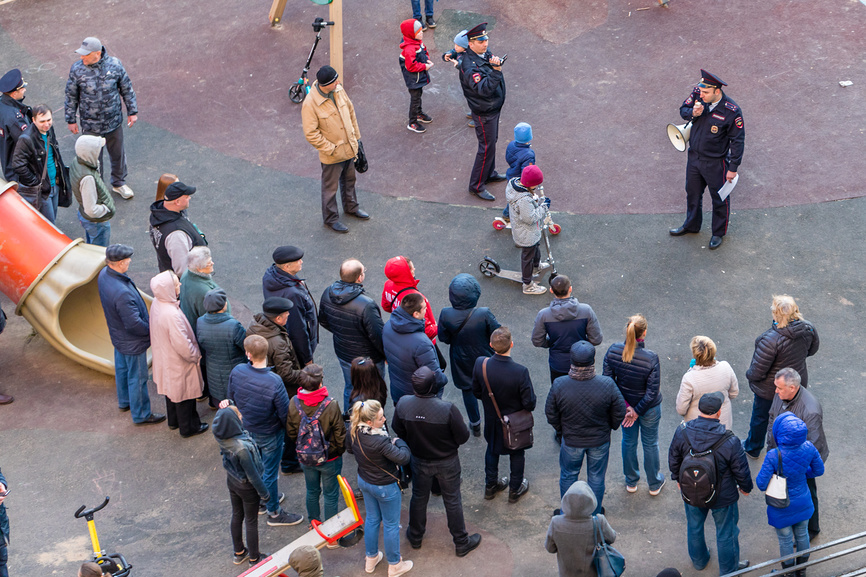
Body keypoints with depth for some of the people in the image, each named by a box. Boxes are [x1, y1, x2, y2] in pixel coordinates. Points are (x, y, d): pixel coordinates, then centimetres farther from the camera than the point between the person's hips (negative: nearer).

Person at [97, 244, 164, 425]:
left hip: (118, 334, 9)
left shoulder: (104, 275, -12)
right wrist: (151, 329, -14)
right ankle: (141, 415, 30)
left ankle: (124, 401, 53)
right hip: (132, 342, -9)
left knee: (122, 368, 30)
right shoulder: (122, 293, -42)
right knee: (137, 377, 11)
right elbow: (134, 324, -34)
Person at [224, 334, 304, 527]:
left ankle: (261, 500, 50)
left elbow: (231, 399, -2)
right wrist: (290, 430, -2)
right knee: (270, 473, 15)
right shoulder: (274, 382, -35)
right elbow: (285, 414, -23)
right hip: (270, 435, -5)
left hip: (247, 430, 5)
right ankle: (273, 512, 34)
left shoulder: (237, 372, -21)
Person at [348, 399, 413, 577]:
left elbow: (351, 449, 5)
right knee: (391, 524, 15)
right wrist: (399, 442, -13)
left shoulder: (353, 431, -16)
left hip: (364, 481, 7)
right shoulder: (379, 441, -39)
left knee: (372, 518, 27)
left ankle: (371, 559, 45)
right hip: (385, 487, -7)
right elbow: (403, 457, -32)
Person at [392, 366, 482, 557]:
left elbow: (398, 430, -4)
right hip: (447, 462, -3)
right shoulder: (447, 409, -35)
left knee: (419, 497, 26)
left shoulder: (403, 404, -24)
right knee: (452, 500, 17)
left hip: (419, 461, 3)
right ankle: (461, 542, 35)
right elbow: (463, 437, -22)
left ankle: (415, 537, 46)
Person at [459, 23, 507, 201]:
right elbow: (483, 89, -39)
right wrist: (496, 70, -45)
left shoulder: (485, 54, 0)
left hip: (494, 107, 9)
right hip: (484, 112, -9)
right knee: (487, 148, 0)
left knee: (492, 142, 24)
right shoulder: (469, 66, -30)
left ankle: (489, 173, 43)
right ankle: (476, 186, 12)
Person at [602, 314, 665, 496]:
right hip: (649, 408, -3)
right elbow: (652, 392, -25)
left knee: (629, 441, 26)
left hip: (625, 404, 3)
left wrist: (625, 406, -10)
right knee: (650, 444, 21)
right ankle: (654, 484, 42)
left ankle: (631, 482, 45)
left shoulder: (613, 351, -23)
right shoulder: (651, 358, -32)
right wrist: (637, 412, -12)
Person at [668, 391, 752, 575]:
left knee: (694, 527, 29)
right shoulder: (729, 441, -31)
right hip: (722, 497, -3)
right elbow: (741, 469, -16)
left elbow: (673, 460, -5)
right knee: (726, 533, 21)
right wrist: (746, 487, 5)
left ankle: (699, 560, 52)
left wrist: (678, 478, 16)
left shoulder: (682, 432, -22)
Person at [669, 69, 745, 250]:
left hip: (716, 163, -5)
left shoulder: (732, 111, -28)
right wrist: (693, 113, -23)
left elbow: (738, 141, -18)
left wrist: (733, 168, -13)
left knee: (719, 199, 16)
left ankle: (719, 233, 40)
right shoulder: (698, 92, -15)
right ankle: (691, 225, 51)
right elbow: (683, 109, 3)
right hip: (694, 156, 5)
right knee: (693, 193, 26)